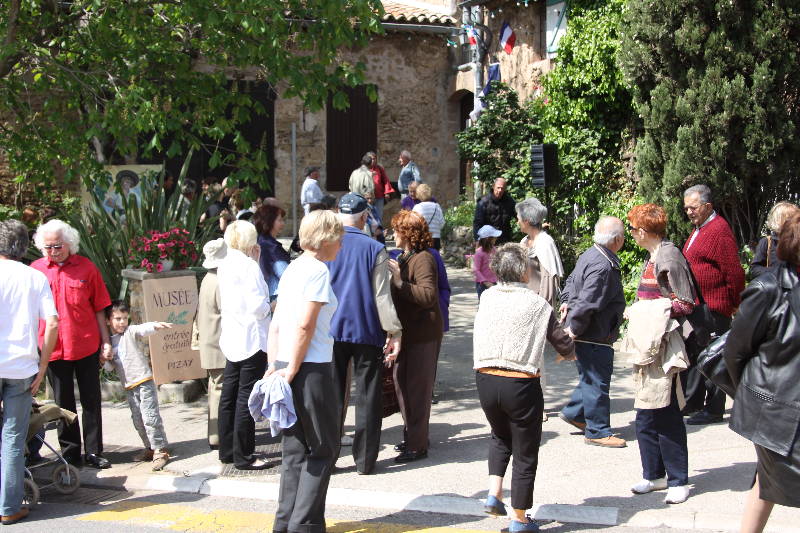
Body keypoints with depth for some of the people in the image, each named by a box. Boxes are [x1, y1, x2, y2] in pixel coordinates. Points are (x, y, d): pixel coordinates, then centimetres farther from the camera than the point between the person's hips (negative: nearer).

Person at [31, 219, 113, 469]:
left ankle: (94, 452, 15)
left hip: (87, 346, -1)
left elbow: (99, 308, 3)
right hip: (53, 348, 1)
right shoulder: (36, 269, 2)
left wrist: (106, 342, 1)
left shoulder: (86, 268, -1)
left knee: (91, 401, 5)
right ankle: (70, 452, 21)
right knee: (63, 403, 10)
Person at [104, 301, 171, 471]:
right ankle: (150, 448, 23)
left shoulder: (131, 331, -2)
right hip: (128, 386, 6)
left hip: (144, 380, -6)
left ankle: (160, 450, -5)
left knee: (150, 417, -10)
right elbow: (109, 366, 16)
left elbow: (143, 329, -23)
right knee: (138, 420, 11)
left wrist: (156, 325, -44)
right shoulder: (108, 341, 11)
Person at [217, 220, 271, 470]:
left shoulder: (225, 265, 9)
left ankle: (227, 450, 22)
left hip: (232, 340, 9)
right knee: (247, 398, -3)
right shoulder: (248, 266, -15)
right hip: (252, 339, -9)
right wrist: (269, 307, 1)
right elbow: (258, 305, -20)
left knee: (229, 396, 13)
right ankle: (243, 456, 2)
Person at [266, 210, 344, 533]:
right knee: (322, 449, 3)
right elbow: (304, 326, -18)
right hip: (312, 368, -8)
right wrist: (292, 370, -15)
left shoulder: (292, 268, 14)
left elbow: (275, 324, 13)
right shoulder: (318, 270, -11)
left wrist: (274, 366, 13)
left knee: (295, 450, 14)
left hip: (286, 365, 8)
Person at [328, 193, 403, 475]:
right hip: (367, 332, -2)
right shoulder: (375, 249, -7)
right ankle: (365, 460, 10)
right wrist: (394, 332, -4)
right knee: (367, 398, 6)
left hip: (331, 332, 2)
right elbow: (382, 295, -9)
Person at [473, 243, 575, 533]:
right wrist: (569, 351, 23)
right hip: (521, 386, -4)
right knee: (525, 454, 11)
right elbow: (564, 345, -2)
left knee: (500, 436, 30)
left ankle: (494, 492, 16)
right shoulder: (537, 304, -7)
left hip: (485, 380, 4)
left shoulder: (487, 297, 2)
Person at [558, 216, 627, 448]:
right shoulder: (602, 267, -26)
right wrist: (575, 329, -21)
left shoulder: (590, 255, 7)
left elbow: (572, 280, 21)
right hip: (594, 338, -10)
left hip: (588, 334, 10)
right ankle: (597, 432, 10)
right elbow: (586, 303, -29)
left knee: (591, 378, 23)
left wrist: (566, 302, 14)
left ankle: (573, 412, 34)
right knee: (597, 383, 1)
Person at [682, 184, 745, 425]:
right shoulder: (699, 230, 16)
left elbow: (734, 272, -19)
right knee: (694, 353, 16)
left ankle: (713, 409, 5)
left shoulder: (719, 231, -16)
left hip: (714, 308, -10)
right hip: (697, 306, 10)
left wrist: (735, 304, -11)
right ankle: (692, 402, 26)